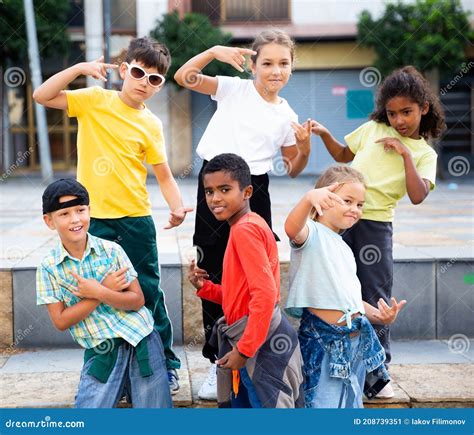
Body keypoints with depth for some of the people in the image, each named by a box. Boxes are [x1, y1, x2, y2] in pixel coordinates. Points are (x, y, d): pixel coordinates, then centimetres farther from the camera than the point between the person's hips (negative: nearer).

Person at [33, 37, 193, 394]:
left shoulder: (150, 124, 1)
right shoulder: (93, 100, 1)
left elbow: (164, 175, 0)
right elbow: (42, 96, -5)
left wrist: (177, 207, -18)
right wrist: (80, 68, -14)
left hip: (135, 220, 0)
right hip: (94, 219, 0)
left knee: (148, 292, 7)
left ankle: (166, 363, 21)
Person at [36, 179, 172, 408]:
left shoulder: (111, 250, -3)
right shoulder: (49, 267, -4)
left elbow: (138, 300, -3)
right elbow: (61, 321, -8)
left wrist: (99, 293, -19)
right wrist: (106, 289, -13)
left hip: (142, 342, 1)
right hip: (100, 353, 0)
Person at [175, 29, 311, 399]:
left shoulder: (286, 116, 8)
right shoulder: (234, 89, 2)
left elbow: (292, 170, 15)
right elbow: (184, 77, -7)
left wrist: (305, 149, -5)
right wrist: (215, 51, -19)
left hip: (254, 191, 1)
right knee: (213, 274, 3)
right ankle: (218, 362, 14)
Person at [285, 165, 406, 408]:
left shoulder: (344, 249, 22)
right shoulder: (312, 233, -6)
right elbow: (292, 228, -32)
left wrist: (379, 315, 7)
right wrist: (309, 198, -50)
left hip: (356, 339, 9)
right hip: (324, 340, -9)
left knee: (351, 406, 16)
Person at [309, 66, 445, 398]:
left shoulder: (425, 154, 3)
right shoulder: (373, 129, 10)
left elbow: (417, 196, -13)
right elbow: (343, 155, 25)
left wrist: (405, 153, -13)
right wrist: (324, 134, 8)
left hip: (376, 225, -2)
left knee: (376, 298, 1)